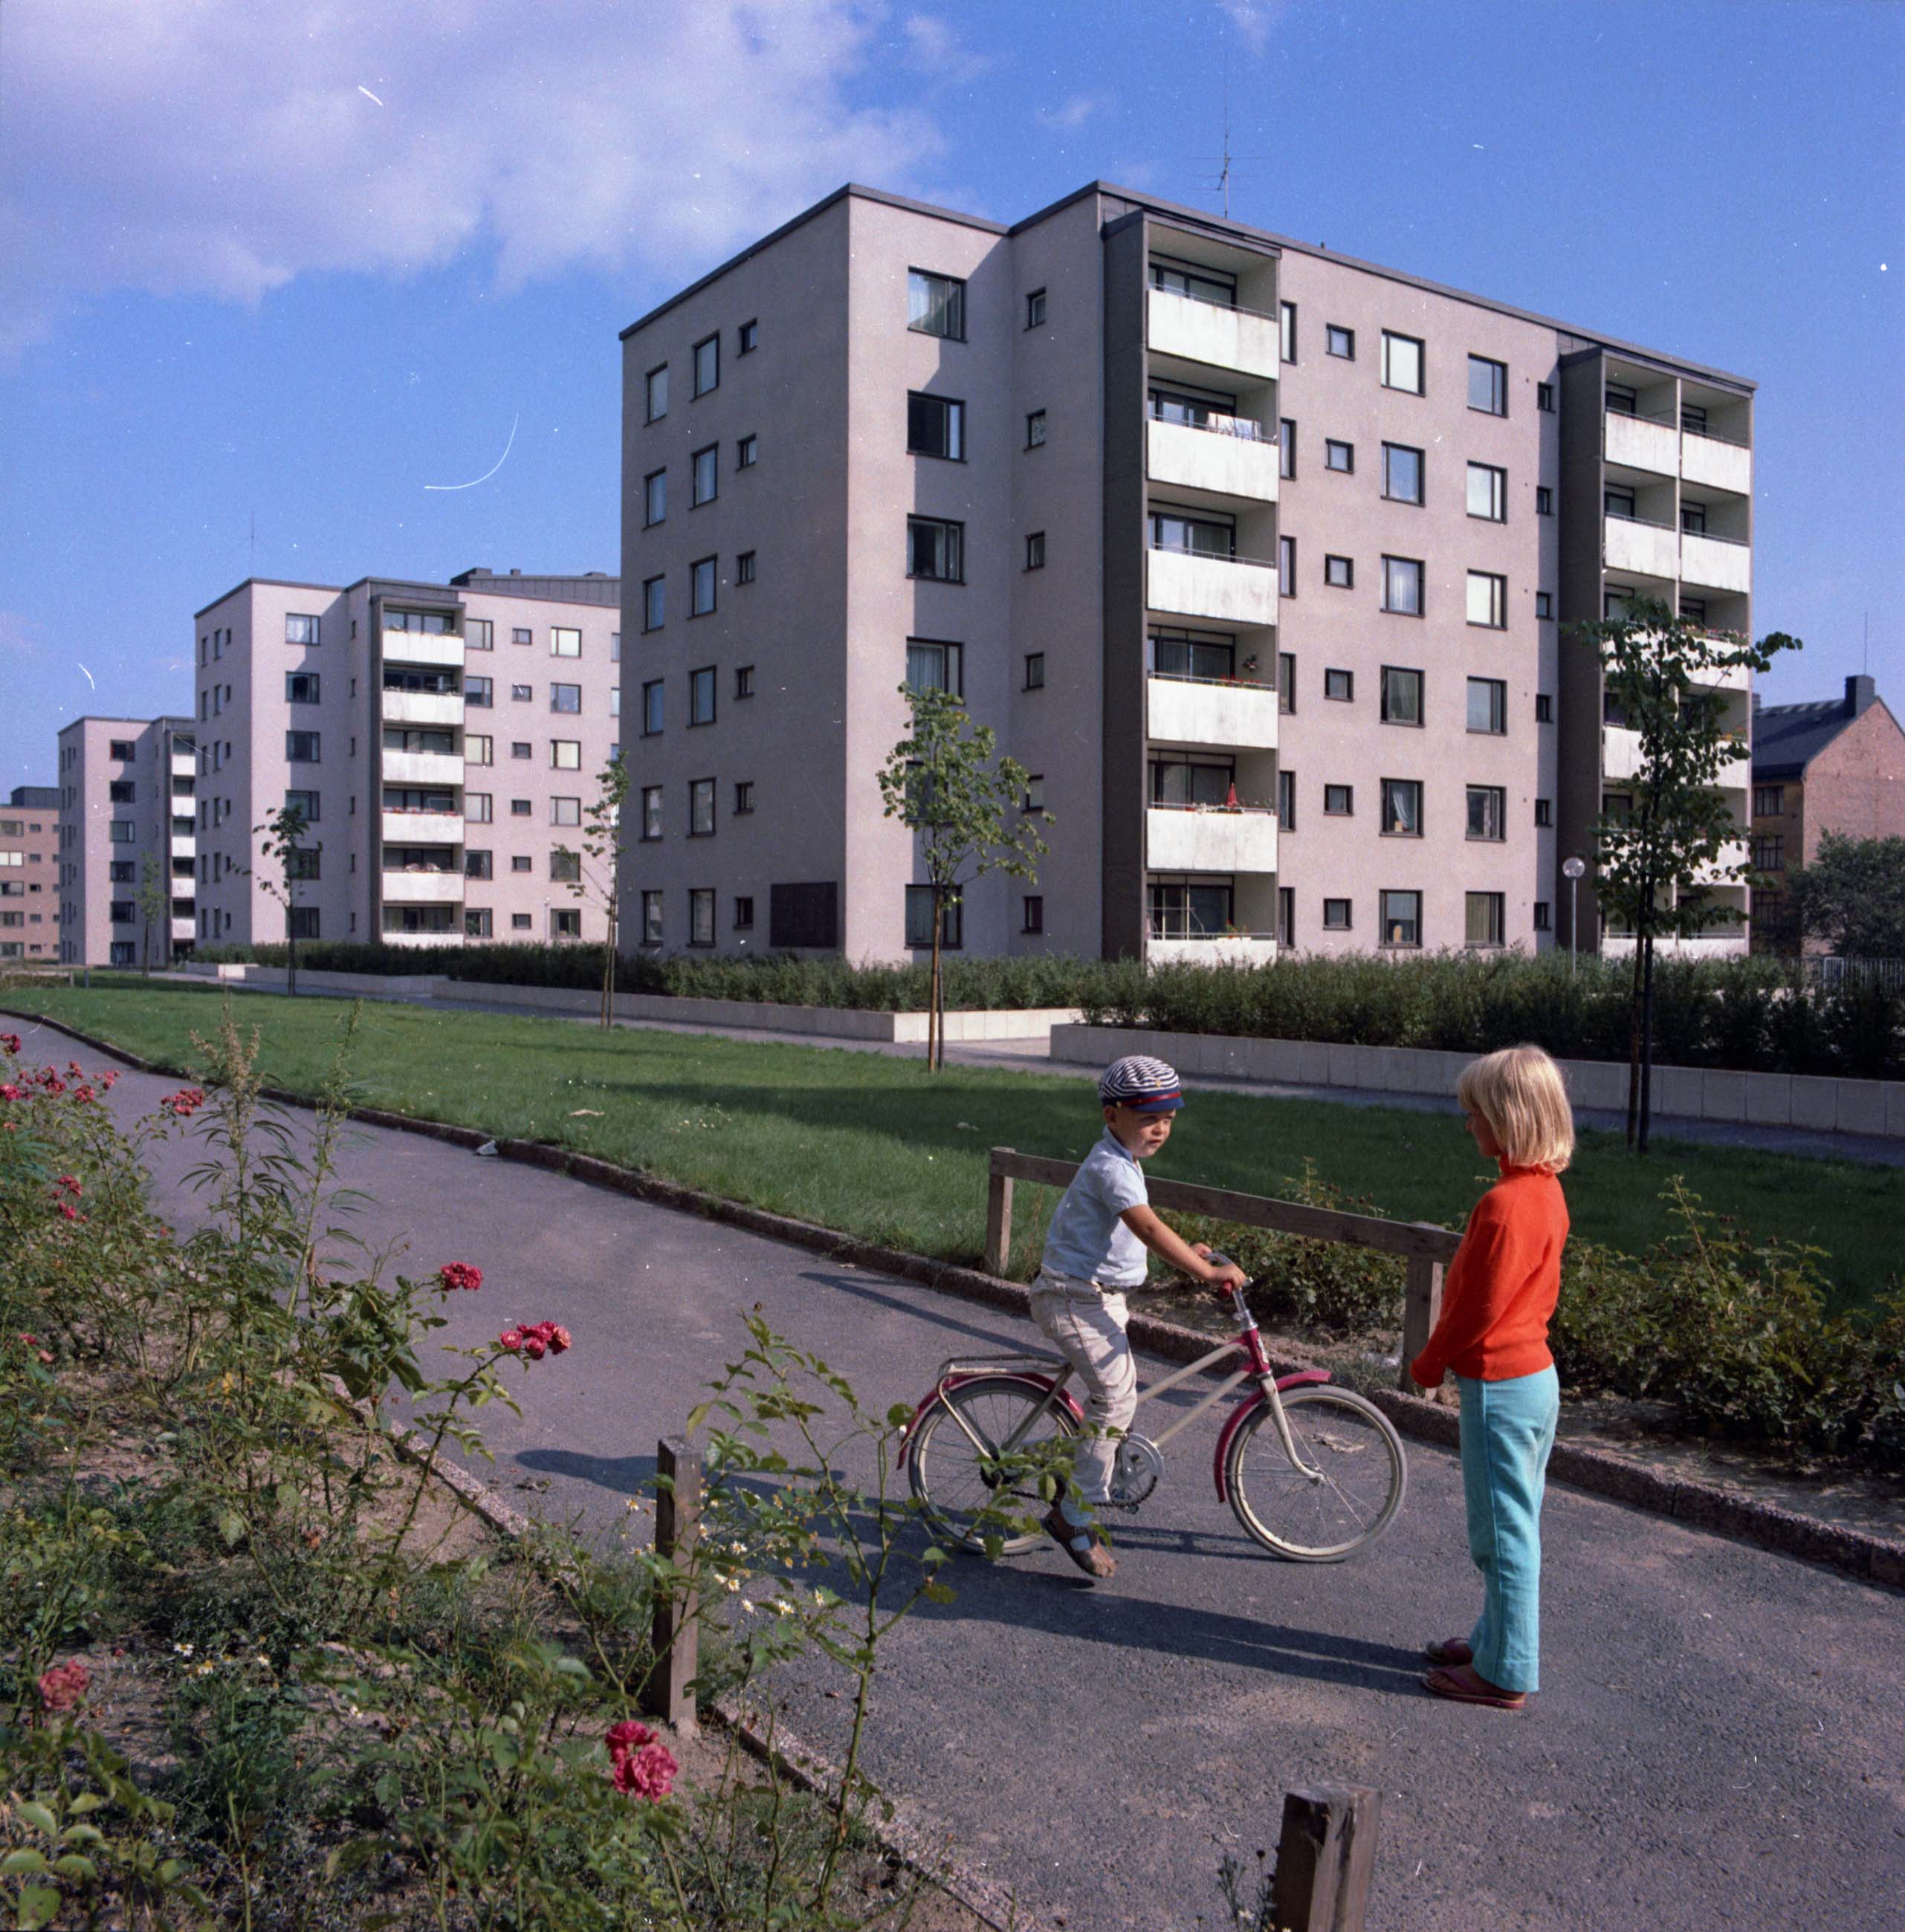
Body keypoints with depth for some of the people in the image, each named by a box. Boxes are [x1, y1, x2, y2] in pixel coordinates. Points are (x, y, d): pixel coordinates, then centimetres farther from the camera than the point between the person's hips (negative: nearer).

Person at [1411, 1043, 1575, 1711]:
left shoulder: (1504, 1204, -25)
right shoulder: (1546, 1190, 5)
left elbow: (1478, 1308, -21)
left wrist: (1427, 1366, -5)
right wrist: (1443, 1361, 16)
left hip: (1500, 1386, -10)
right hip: (1537, 1373, 10)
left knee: (1502, 1531, 4)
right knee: (1515, 1526, 20)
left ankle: (1505, 1673, 16)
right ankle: (1496, 1640, 35)